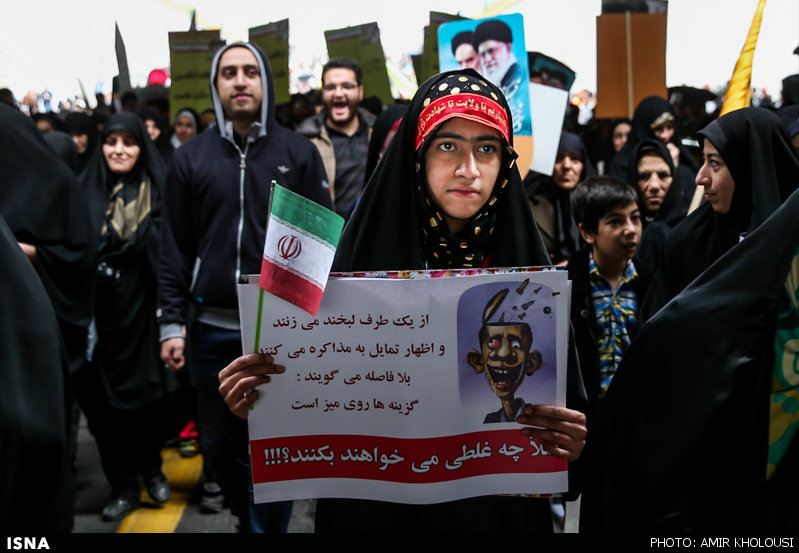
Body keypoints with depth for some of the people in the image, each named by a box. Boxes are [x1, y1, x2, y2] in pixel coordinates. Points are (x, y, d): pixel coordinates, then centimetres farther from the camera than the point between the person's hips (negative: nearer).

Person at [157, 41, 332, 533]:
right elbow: (175, 248, 7)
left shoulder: (299, 153, 3)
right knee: (218, 450, 14)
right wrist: (172, 323, 0)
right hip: (213, 328, 2)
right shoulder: (191, 158, 7)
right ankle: (249, 516, 38)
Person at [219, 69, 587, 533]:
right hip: (374, 507, -1)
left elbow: (571, 407, -3)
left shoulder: (528, 268, -6)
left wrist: (576, 442, -24)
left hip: (500, 509, 1)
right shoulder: (362, 258, -10)